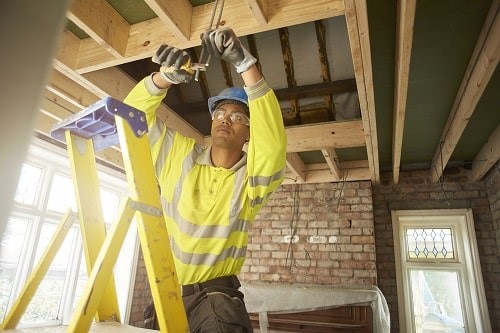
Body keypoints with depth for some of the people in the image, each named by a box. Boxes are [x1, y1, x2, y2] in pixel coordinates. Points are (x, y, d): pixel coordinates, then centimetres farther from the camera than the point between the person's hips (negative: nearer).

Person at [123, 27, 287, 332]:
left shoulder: (251, 176, -9)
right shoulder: (180, 155, 1)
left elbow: (273, 144, -29)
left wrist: (245, 63, -35)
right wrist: (166, 77, -21)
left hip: (215, 294, -3)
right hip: (165, 289, 4)